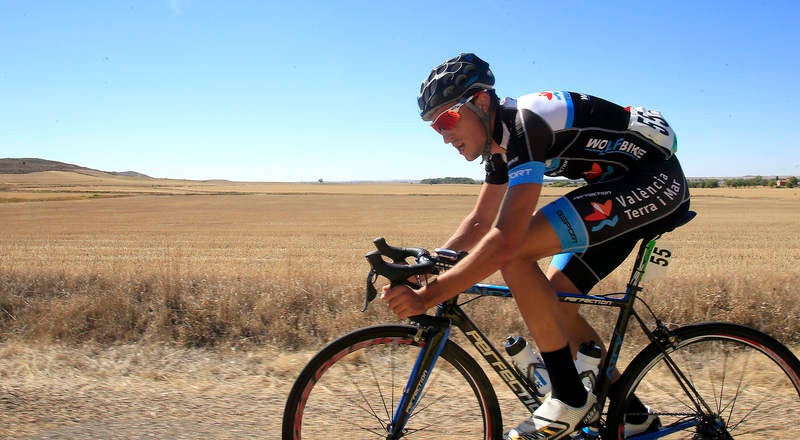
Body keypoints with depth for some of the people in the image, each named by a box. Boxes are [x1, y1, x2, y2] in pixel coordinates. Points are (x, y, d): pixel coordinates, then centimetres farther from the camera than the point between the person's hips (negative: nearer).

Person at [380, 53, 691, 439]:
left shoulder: (526, 122, -24)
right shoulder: (500, 136, 6)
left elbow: (506, 241, -32)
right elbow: (479, 223, 15)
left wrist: (428, 295, -28)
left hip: (658, 182, -10)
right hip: (627, 187, 10)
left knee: (516, 255, -23)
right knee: (552, 301, 6)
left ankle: (571, 400, -10)